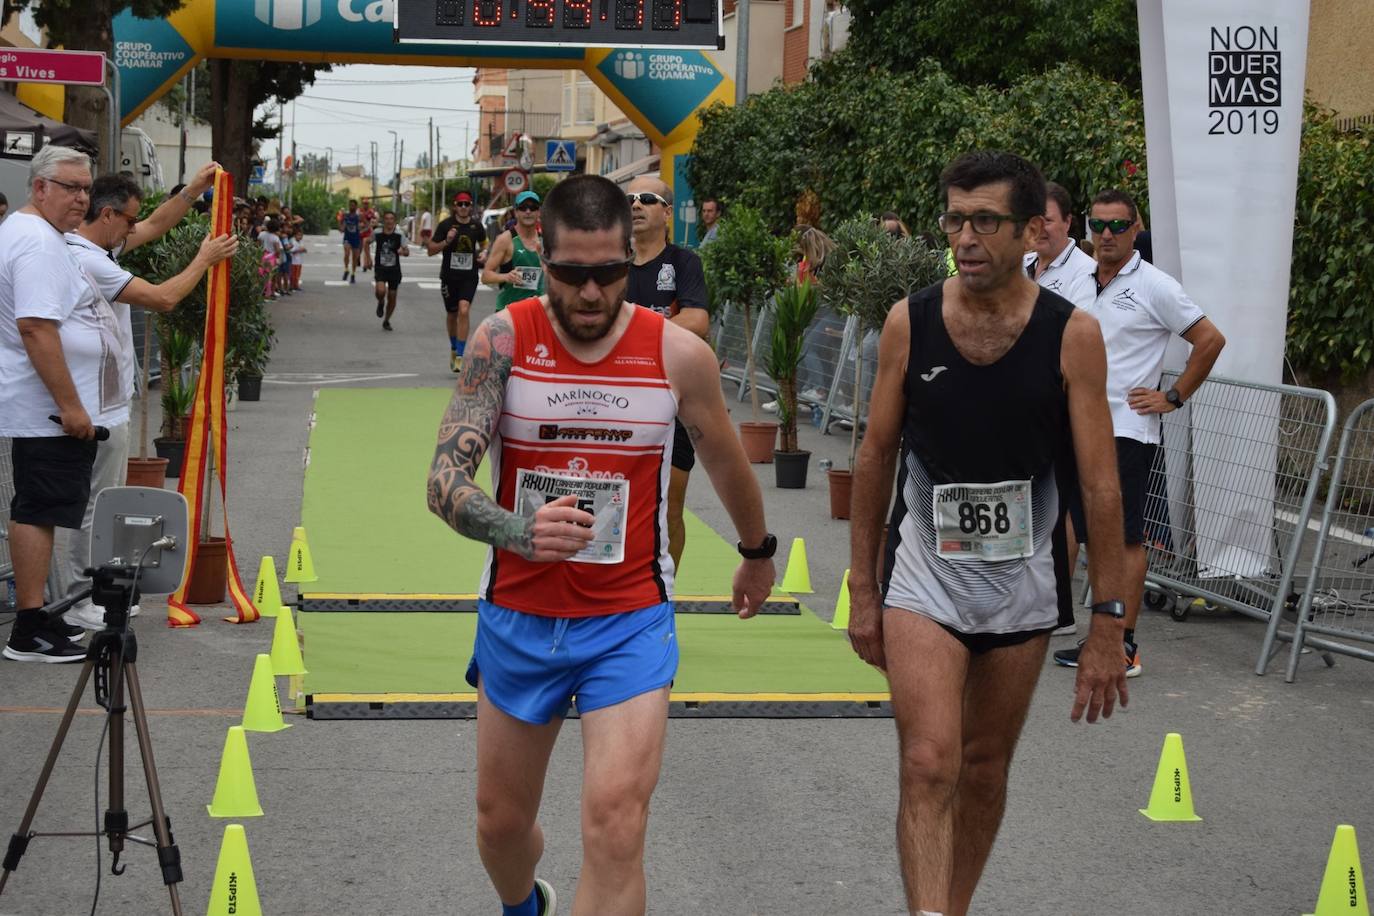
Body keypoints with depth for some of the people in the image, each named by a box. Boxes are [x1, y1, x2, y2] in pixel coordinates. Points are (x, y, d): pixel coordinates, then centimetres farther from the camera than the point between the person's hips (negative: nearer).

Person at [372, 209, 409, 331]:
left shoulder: (399, 236, -6)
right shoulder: (377, 234, -5)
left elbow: (407, 252, -11)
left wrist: (403, 251, -34)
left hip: (394, 270, 1)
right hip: (381, 269, -1)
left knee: (392, 297, 6)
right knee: (381, 291, -25)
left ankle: (386, 321, 27)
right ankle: (380, 303, 11)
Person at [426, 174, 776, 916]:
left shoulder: (679, 354, -8)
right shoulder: (503, 339, -10)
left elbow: (727, 462, 12)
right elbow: (444, 480, -18)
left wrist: (757, 553, 27)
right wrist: (519, 532, -39)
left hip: (629, 622, -1)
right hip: (517, 615, 2)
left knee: (615, 827, -19)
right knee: (499, 825, 18)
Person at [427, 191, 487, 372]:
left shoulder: (476, 226, 2)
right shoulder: (446, 224, -5)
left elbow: (483, 243, 23)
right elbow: (431, 251, -3)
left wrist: (482, 254, 3)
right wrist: (446, 241, -19)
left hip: (469, 276, -1)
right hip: (449, 275, 1)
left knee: (464, 310, -19)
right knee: (451, 314, 14)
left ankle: (460, 356, -17)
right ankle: (454, 348, 39)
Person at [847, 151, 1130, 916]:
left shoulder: (1073, 335, -9)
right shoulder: (909, 323, -6)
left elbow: (1100, 485, -8)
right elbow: (877, 456, 3)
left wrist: (1108, 624, -11)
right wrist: (862, 589, 5)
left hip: (1023, 581, 1)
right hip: (924, 573, 0)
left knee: (985, 769, 13)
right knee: (930, 766, -14)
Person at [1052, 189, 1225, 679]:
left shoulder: (1154, 286, -7)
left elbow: (1210, 339, -6)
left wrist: (1173, 397, -6)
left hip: (1127, 431, -7)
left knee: (1122, 536, -6)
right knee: (1094, 536, 9)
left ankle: (1124, 645, -2)